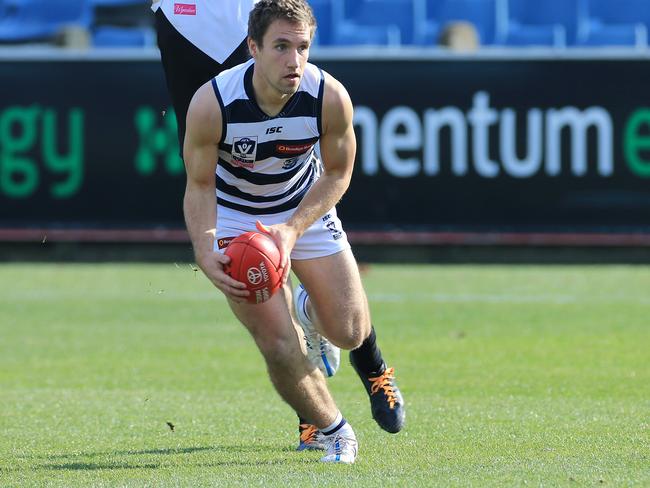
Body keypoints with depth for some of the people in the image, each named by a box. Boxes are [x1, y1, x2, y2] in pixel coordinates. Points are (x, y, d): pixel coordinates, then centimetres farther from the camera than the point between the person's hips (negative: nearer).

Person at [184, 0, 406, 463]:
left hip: (306, 207, 2)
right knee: (278, 346, -14)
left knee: (348, 332, 0)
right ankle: (333, 430, 11)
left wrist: (292, 229, -24)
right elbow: (200, 186, -18)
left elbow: (337, 174, -10)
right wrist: (206, 253, -34)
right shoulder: (211, 104, -30)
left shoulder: (331, 98, -26)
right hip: (236, 216, -2)